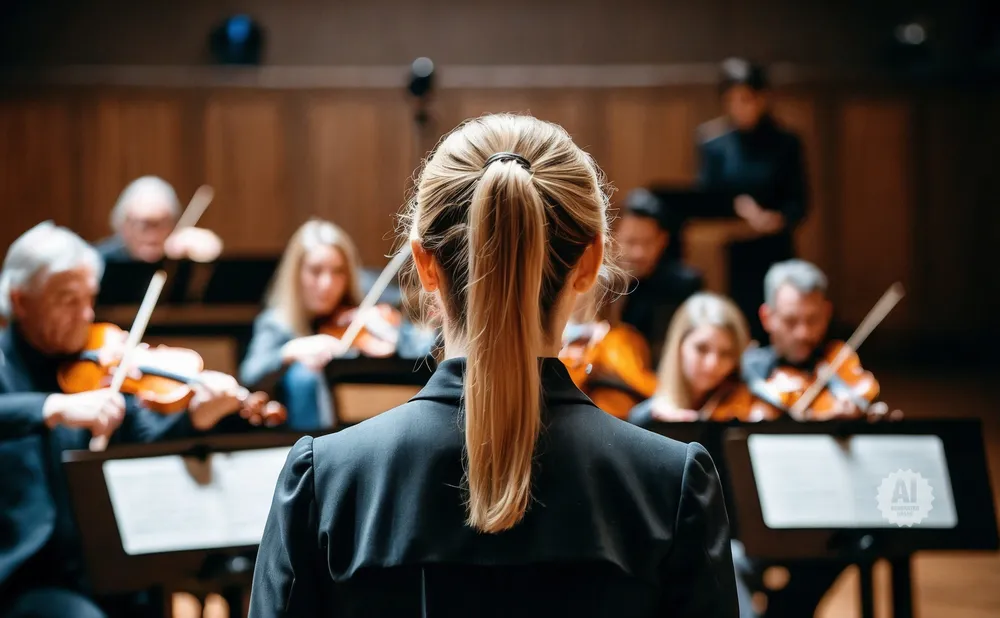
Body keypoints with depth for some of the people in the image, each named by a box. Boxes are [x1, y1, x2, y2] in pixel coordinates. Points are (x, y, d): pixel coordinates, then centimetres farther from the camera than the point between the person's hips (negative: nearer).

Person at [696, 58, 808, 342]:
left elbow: (798, 201, 0)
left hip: (775, 253, 0)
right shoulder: (714, 145, 4)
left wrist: (780, 218, -20)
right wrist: (736, 205, -18)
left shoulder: (785, 143, 3)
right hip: (732, 253, 0)